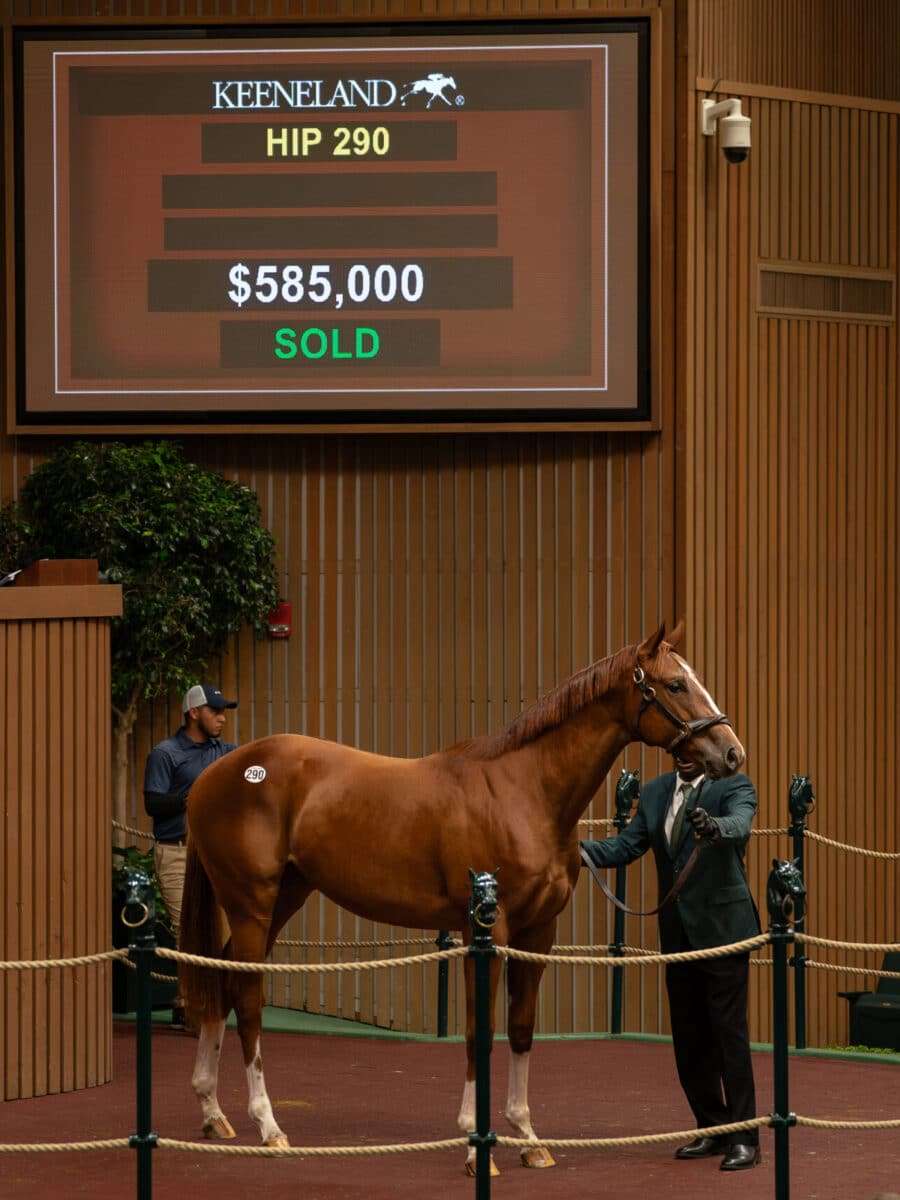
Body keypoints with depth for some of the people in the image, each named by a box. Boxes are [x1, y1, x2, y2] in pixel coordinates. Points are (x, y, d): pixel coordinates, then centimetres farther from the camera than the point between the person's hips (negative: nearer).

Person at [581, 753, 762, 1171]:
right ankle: (712, 1129, 22)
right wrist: (580, 851, -14)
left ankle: (744, 1138, -4)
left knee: (729, 1033, -7)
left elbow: (740, 824, -28)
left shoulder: (734, 787, -7)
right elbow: (627, 845, 5)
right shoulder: (655, 793, 10)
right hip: (678, 932, 6)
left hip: (721, 927, -6)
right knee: (688, 1038, 11)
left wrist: (713, 826, -51)